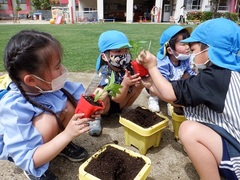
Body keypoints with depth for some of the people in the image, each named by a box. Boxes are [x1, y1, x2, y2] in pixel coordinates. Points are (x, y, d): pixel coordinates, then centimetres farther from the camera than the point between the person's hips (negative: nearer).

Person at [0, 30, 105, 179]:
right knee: (48, 121, -35)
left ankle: (59, 143, 6)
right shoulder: (15, 109, -39)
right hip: (17, 150, -5)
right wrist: (67, 134, -46)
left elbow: (79, 94, -12)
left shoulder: (48, 84, -24)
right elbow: (27, 159, -38)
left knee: (68, 104, -20)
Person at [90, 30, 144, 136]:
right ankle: (95, 118, -9)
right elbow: (116, 98, -32)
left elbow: (137, 85, -11)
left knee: (140, 83, -9)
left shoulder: (127, 66, -14)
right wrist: (125, 84, -49)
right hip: (104, 106, -5)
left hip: (119, 104, 6)